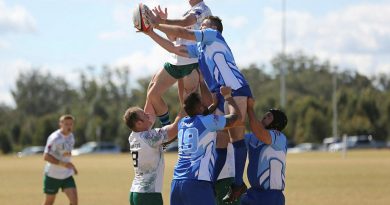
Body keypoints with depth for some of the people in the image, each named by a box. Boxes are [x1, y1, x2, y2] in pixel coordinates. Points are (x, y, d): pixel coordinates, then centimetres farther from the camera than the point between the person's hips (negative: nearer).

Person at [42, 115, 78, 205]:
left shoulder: (71, 136, 5)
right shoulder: (54, 138, -19)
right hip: (53, 175, -5)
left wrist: (71, 165, 12)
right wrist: (63, 164, -29)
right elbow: (46, 157, -24)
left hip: (67, 175, 5)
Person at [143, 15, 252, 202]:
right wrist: (150, 32, 19)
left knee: (236, 137, -12)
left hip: (235, 89, -9)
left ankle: (238, 184, -16)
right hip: (221, 95, 9)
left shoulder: (214, 35, 3)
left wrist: (157, 25, 4)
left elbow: (183, 33, -3)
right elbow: (173, 48, 26)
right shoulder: (199, 48, 26)